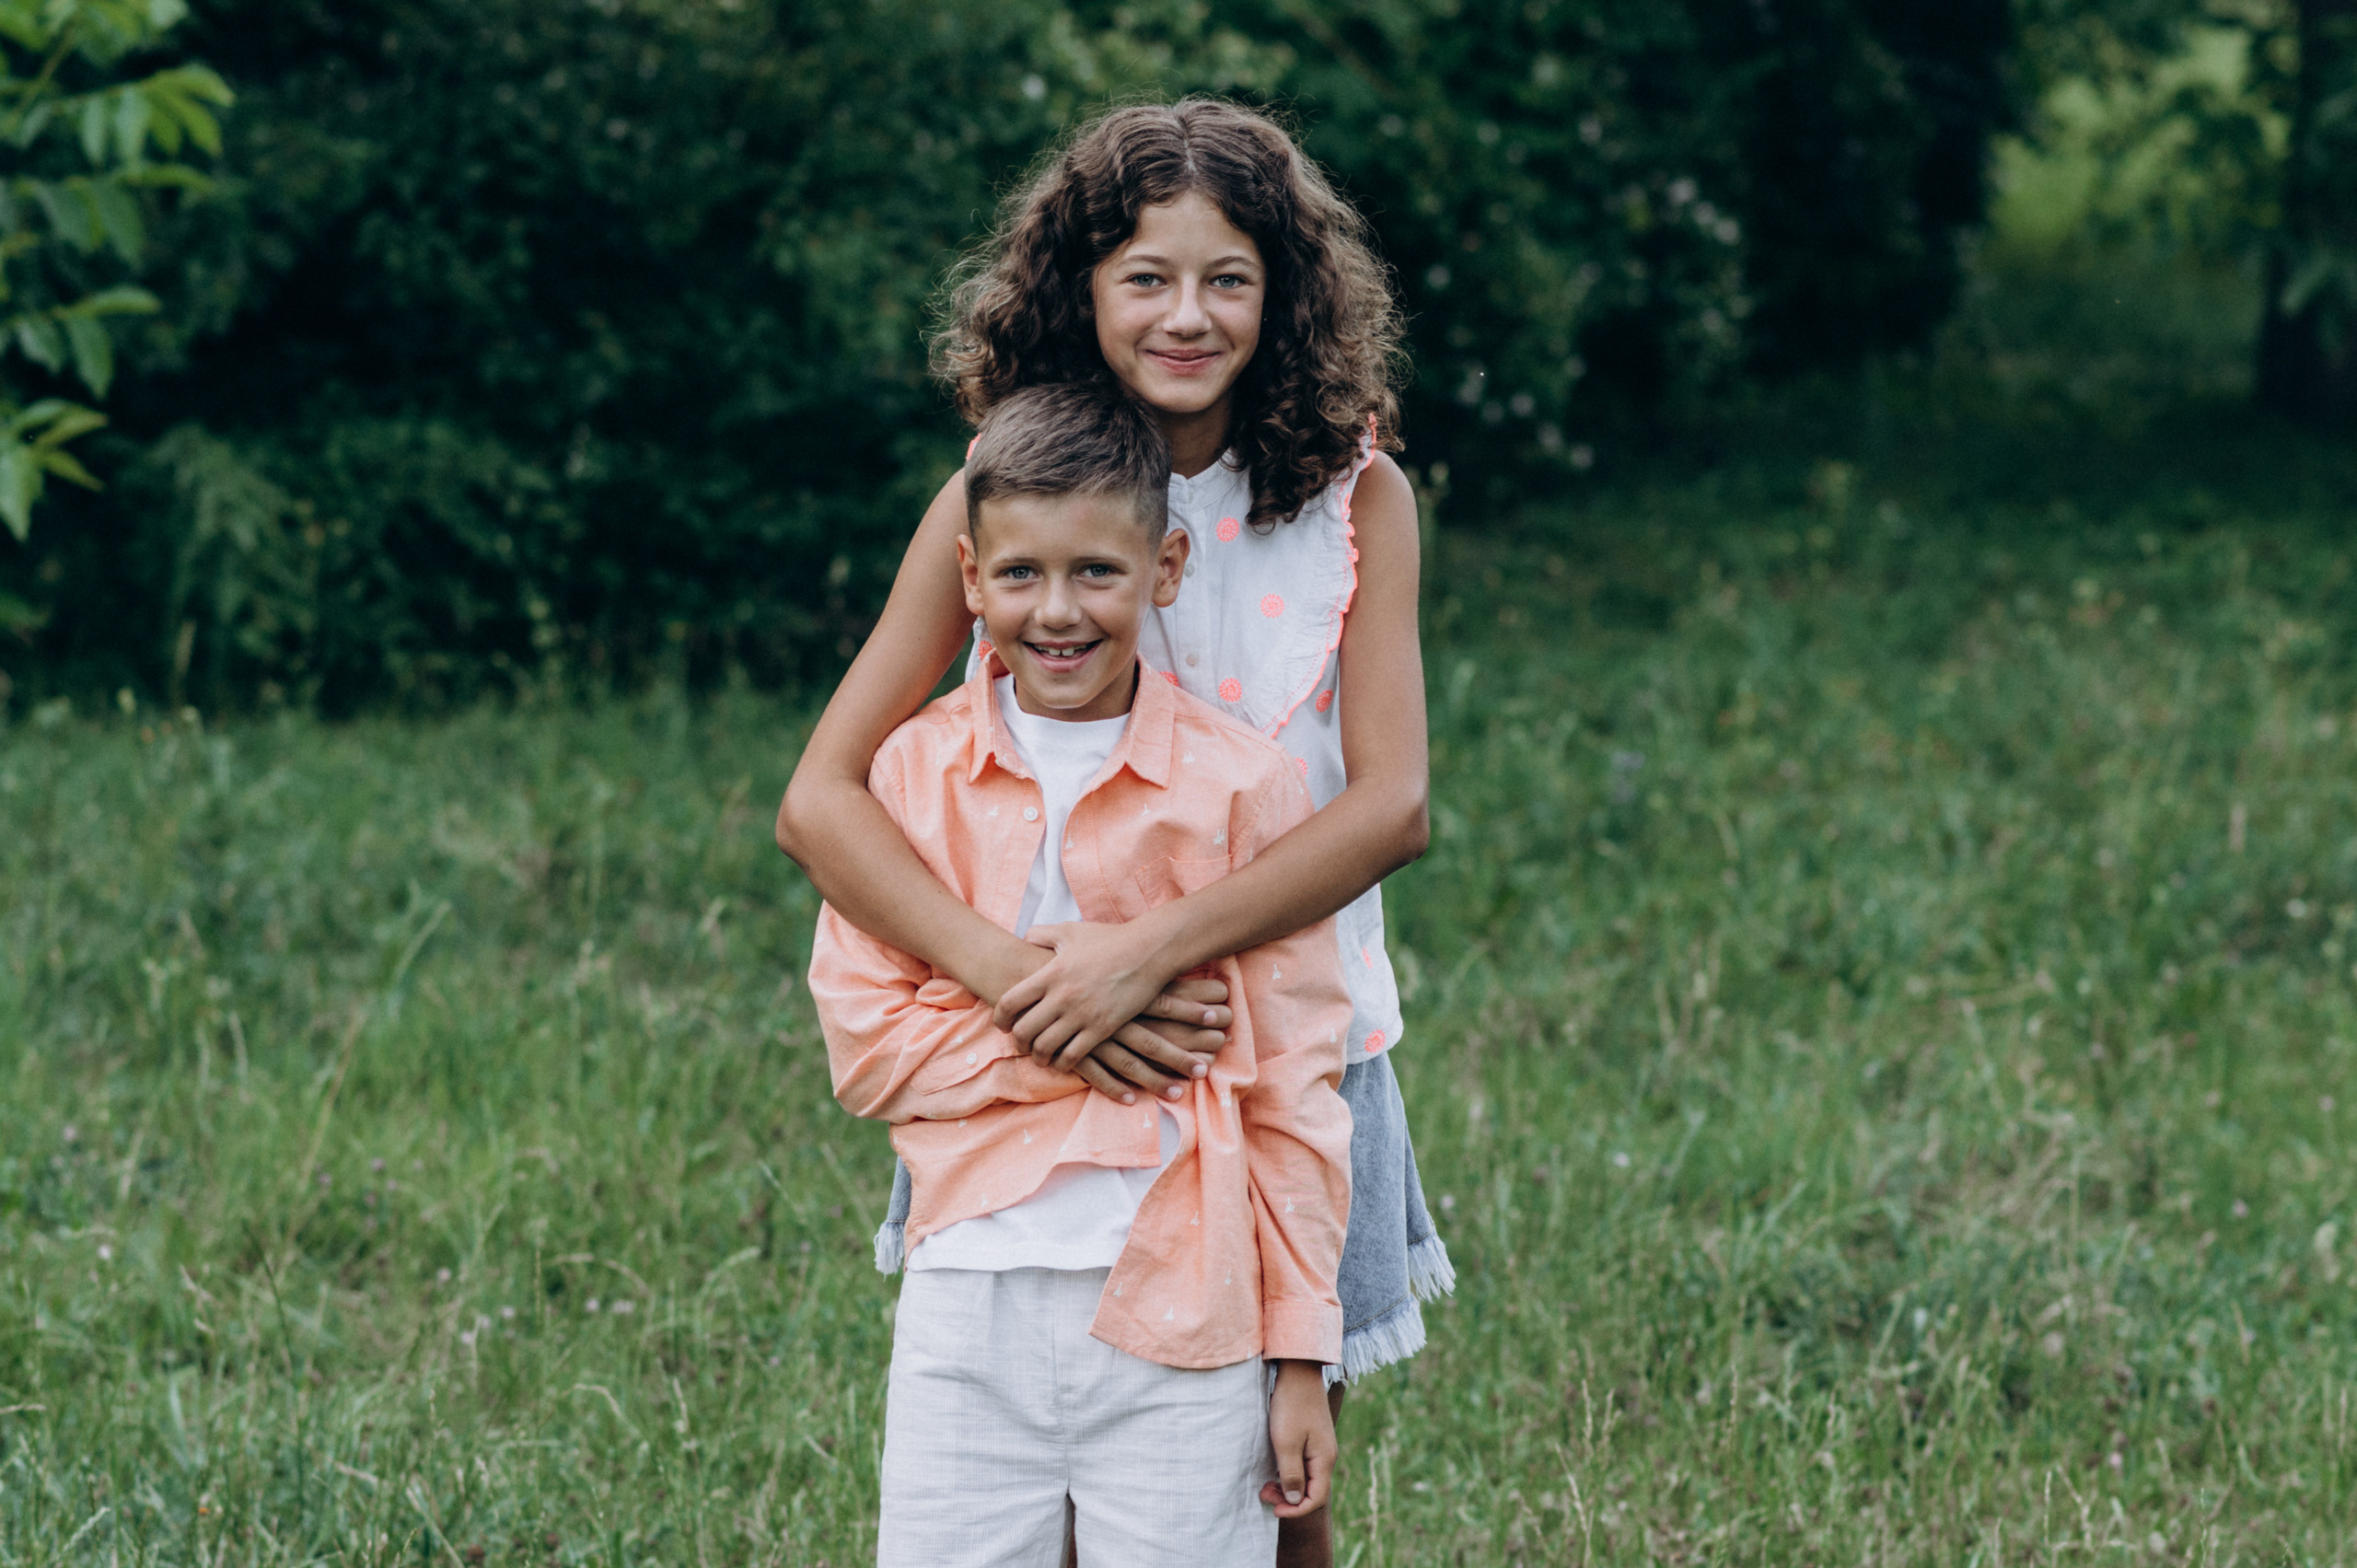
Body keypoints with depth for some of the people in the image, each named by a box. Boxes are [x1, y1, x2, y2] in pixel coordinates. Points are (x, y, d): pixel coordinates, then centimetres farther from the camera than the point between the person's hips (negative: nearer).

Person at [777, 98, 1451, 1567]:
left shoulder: (1355, 498, -5)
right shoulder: (999, 501, -6)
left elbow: (1391, 803, -14)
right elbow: (821, 799, -12)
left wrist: (1150, 951, -27)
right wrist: (1011, 973, -28)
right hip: (1043, 1072, 0)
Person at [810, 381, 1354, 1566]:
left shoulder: (1241, 787, -2)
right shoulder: (913, 772, 3)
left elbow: (1295, 1084, 1)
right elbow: (864, 1045, 0)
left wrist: (1304, 1357, 1)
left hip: (1181, 1320, -1)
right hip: (970, 1297, 2)